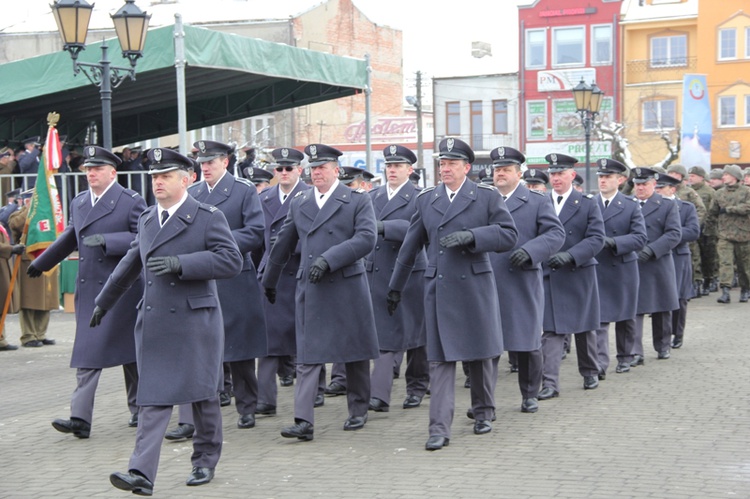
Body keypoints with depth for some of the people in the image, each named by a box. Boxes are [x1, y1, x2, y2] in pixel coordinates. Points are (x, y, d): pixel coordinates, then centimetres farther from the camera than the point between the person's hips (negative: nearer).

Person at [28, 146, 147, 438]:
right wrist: (40, 263, 31)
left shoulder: (131, 202, -7)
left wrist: (106, 241, -23)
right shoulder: (78, 203, 12)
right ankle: (80, 418, -4)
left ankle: (139, 410, 21)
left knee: (130, 352, 6)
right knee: (87, 354, 0)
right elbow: (69, 238, 26)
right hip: (88, 290, 5)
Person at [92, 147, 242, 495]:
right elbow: (131, 264, 26)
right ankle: (142, 473, -7)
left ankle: (205, 460, 25)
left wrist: (180, 263, -23)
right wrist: (104, 302, 33)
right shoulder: (146, 219, 13)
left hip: (195, 321, -4)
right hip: (153, 323, 4)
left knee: (202, 392, 7)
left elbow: (231, 260, -15)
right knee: (153, 397, -2)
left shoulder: (208, 217, -4)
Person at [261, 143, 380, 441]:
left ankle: (358, 412, 22)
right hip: (310, 290, 2)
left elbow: (366, 239, -12)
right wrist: (269, 281, 26)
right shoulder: (299, 203, 13)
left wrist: (328, 259, -20)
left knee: (355, 353, 8)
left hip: (347, 286, -2)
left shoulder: (358, 201, 1)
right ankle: (304, 422, -8)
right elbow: (283, 245, 21)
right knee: (307, 356, -5)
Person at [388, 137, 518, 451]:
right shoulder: (426, 199, 10)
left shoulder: (487, 196, 2)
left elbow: (509, 235, -6)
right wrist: (396, 287, 19)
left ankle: (483, 413, 29)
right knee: (440, 358, -4)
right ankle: (439, 429, -7)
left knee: (480, 353, 10)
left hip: (475, 286, -1)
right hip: (438, 288, 1)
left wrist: (471, 236, -20)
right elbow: (410, 246, 15)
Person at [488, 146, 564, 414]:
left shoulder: (537, 200, 4)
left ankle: (530, 395, 23)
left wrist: (529, 251, -19)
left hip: (523, 286, -2)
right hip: (487, 285, 2)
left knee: (527, 343, 8)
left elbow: (556, 233, -5)